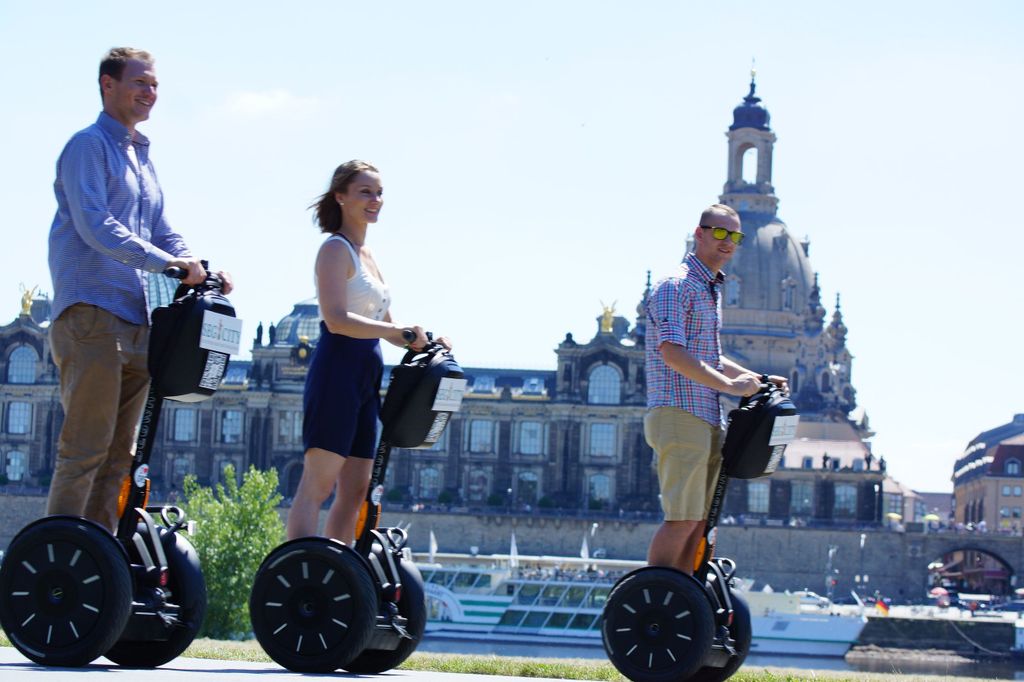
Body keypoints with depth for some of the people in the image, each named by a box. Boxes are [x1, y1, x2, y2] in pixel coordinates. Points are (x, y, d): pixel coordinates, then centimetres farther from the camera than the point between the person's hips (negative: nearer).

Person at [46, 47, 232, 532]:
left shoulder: (142, 158, 22)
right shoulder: (89, 146, -4)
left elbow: (162, 234, 23)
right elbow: (93, 224, -17)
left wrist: (199, 271, 3)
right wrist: (163, 261, -26)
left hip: (137, 323, 9)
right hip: (92, 315, -9)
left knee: (120, 453, 7)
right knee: (86, 449, -12)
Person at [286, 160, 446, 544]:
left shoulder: (367, 255, 20)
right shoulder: (336, 248, -7)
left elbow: (382, 326, 25)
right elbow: (336, 319, -21)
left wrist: (422, 341, 9)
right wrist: (398, 330, -25)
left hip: (365, 378, 9)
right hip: (337, 371, -9)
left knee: (355, 489, 7)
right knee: (318, 483, -13)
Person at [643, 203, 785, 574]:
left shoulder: (710, 289, 21)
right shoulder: (677, 285, -9)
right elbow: (672, 352, -21)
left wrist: (757, 379, 20)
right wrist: (729, 384, -20)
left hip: (706, 419, 10)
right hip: (680, 415, -10)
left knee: (699, 519, 8)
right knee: (683, 518, -12)